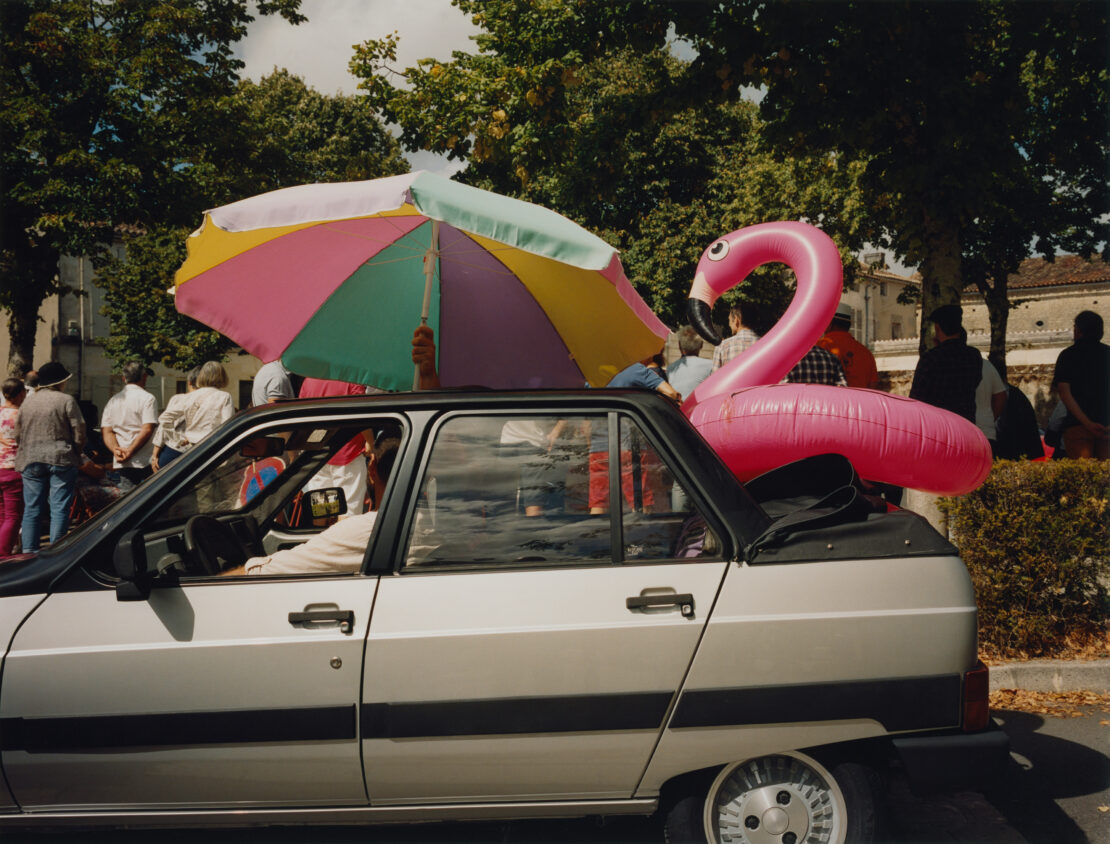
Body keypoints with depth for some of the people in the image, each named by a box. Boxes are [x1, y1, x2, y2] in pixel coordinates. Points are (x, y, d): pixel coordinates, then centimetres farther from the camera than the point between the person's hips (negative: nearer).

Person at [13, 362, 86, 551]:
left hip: (30, 461, 4)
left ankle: (29, 551, 9)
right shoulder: (66, 400, -5)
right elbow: (79, 432, -7)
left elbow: (18, 435, 12)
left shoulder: (27, 402, 9)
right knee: (59, 509, -1)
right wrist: (76, 452, 10)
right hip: (61, 459, -4)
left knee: (32, 509, 9)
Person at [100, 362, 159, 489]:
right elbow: (147, 430, -16)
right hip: (145, 463, -5)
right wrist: (129, 452, -12)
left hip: (121, 464, 5)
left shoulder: (112, 401, 13)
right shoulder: (147, 398, -6)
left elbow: (106, 431, 6)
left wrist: (116, 449, -7)